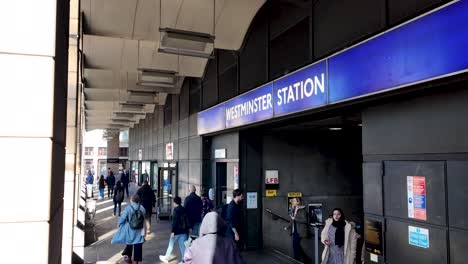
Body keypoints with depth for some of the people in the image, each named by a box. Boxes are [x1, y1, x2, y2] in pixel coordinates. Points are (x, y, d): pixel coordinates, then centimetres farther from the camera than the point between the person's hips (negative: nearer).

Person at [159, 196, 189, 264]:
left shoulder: (176, 209, -11)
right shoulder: (184, 209, 7)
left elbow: (174, 221, -17)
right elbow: (186, 220, 12)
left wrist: (173, 231, -15)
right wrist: (187, 229, 19)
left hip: (177, 231, -5)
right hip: (184, 231, 6)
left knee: (171, 245, 12)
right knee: (183, 246, 8)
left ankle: (166, 258, 25)